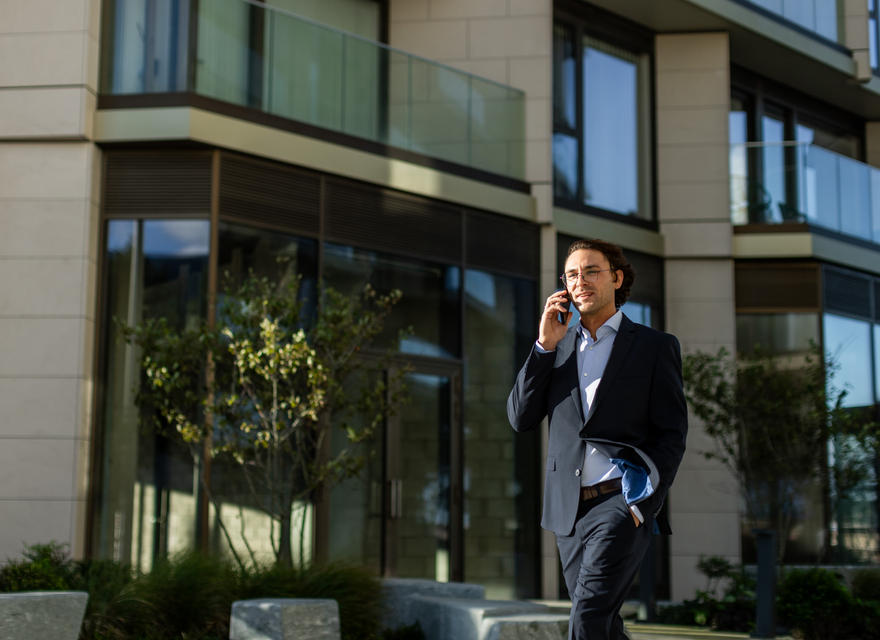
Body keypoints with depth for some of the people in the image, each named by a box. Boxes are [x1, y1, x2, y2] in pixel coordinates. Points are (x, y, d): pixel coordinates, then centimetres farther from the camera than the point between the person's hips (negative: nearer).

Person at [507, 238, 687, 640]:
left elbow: (672, 434, -1)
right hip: (568, 511, 5)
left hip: (623, 505, -5)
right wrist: (545, 345, -3)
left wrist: (643, 503, -12)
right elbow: (520, 418, 5)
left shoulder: (654, 346, 3)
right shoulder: (557, 349, 15)